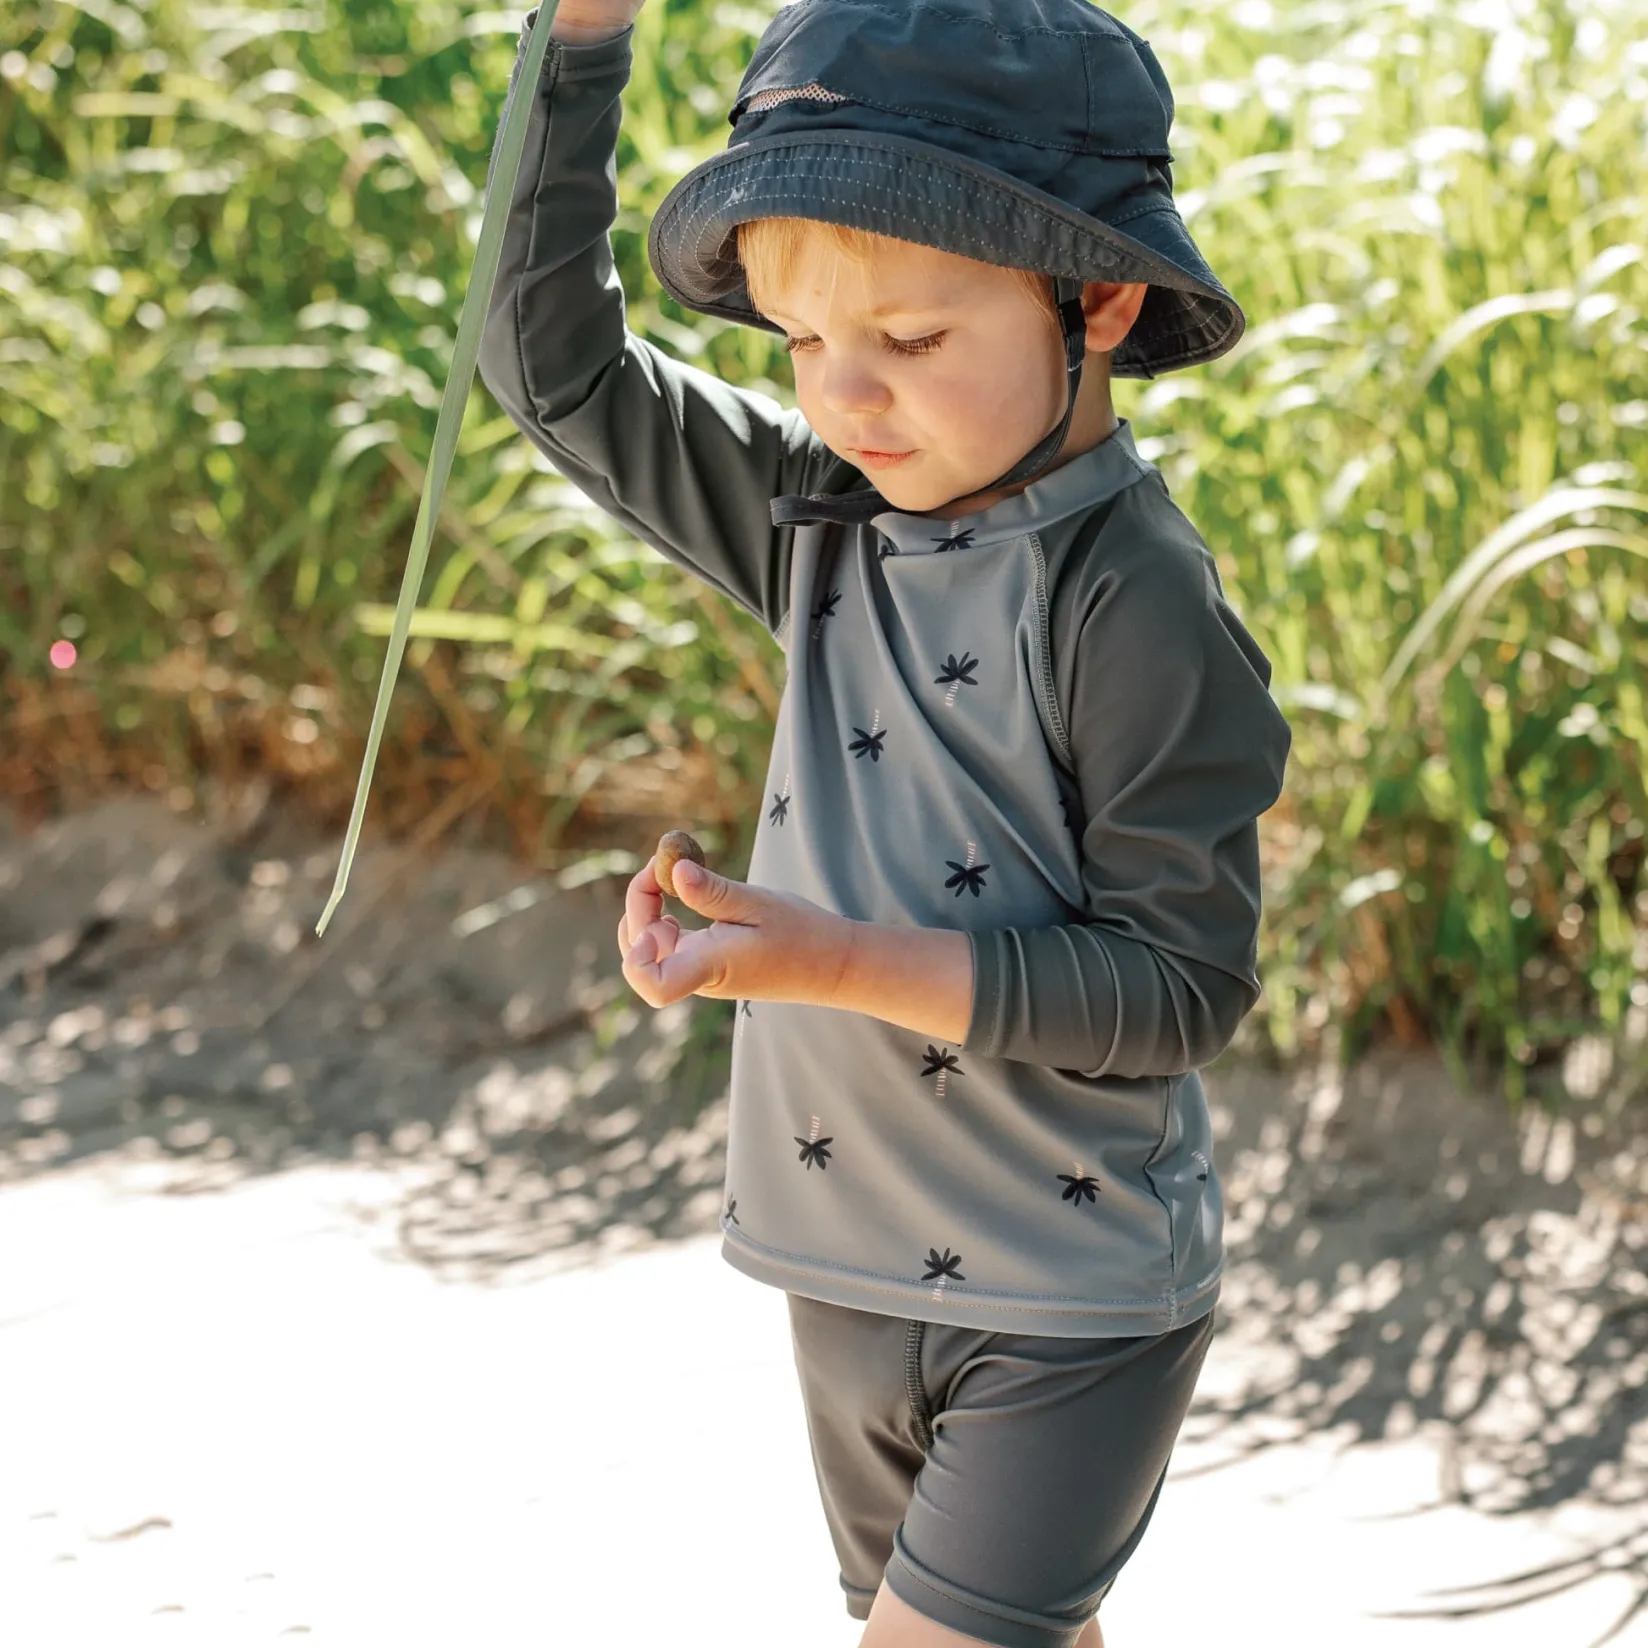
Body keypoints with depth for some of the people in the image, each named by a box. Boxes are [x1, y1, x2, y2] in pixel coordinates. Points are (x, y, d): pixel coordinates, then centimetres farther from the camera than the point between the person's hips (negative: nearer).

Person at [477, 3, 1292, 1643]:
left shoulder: (1142, 608, -20)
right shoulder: (829, 515, 0)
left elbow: (1180, 988, -19)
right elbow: (555, 364, 5)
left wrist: (843, 961, -27)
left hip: (1075, 1297, -7)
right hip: (855, 1267, 7)